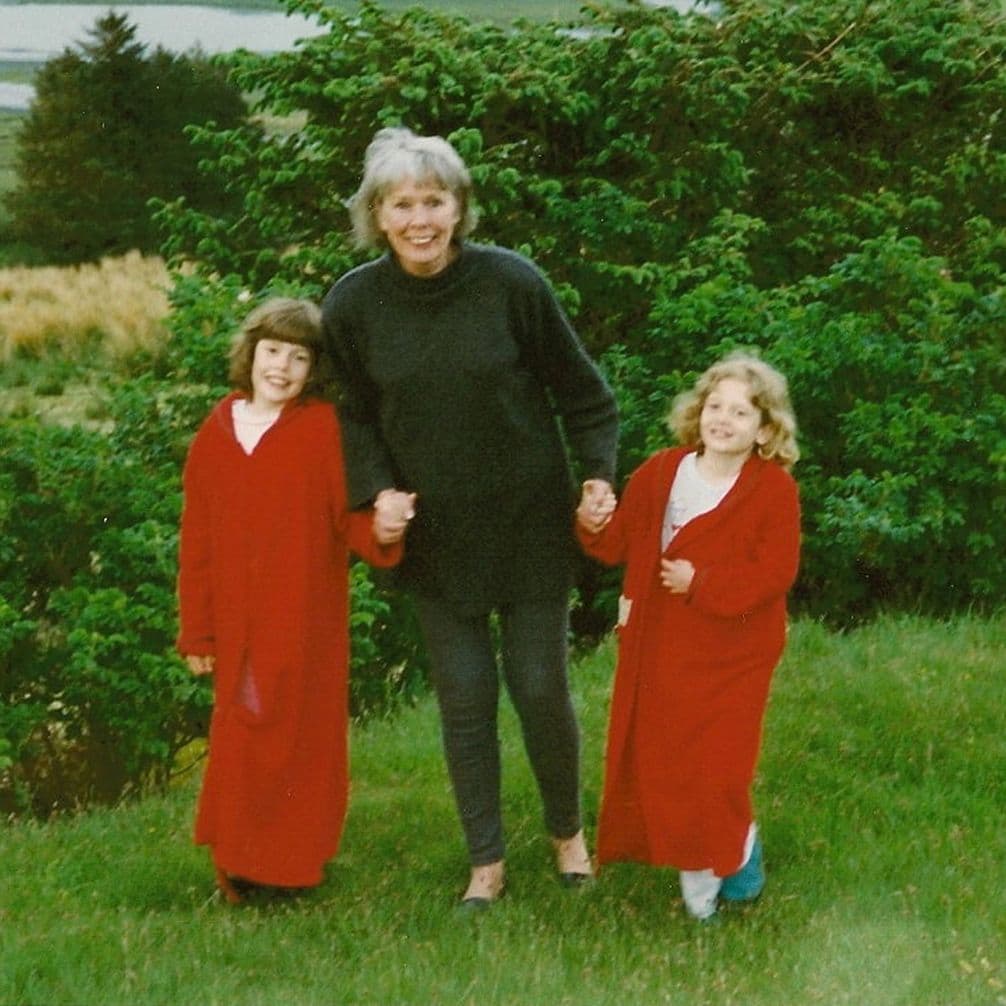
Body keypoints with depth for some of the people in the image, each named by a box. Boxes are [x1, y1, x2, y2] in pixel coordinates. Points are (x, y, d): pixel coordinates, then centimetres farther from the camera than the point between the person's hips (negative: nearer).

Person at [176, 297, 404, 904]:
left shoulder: (324, 428, -6)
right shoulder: (216, 434, 4)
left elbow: (349, 514, -7)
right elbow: (197, 543, 7)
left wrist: (377, 531, -31)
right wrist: (197, 633, 7)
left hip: (305, 624, -3)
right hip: (238, 626, 3)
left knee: (300, 737, 4)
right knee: (241, 744, 10)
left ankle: (295, 862, 16)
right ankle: (239, 864, 22)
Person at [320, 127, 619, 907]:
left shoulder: (512, 282, -14)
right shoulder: (353, 304, -8)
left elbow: (579, 388, -2)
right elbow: (352, 416, 6)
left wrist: (598, 475, -8)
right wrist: (377, 491, -9)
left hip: (530, 527, -2)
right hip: (434, 536, 2)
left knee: (541, 690, 5)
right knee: (464, 699, 6)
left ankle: (569, 834, 30)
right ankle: (487, 862, 20)